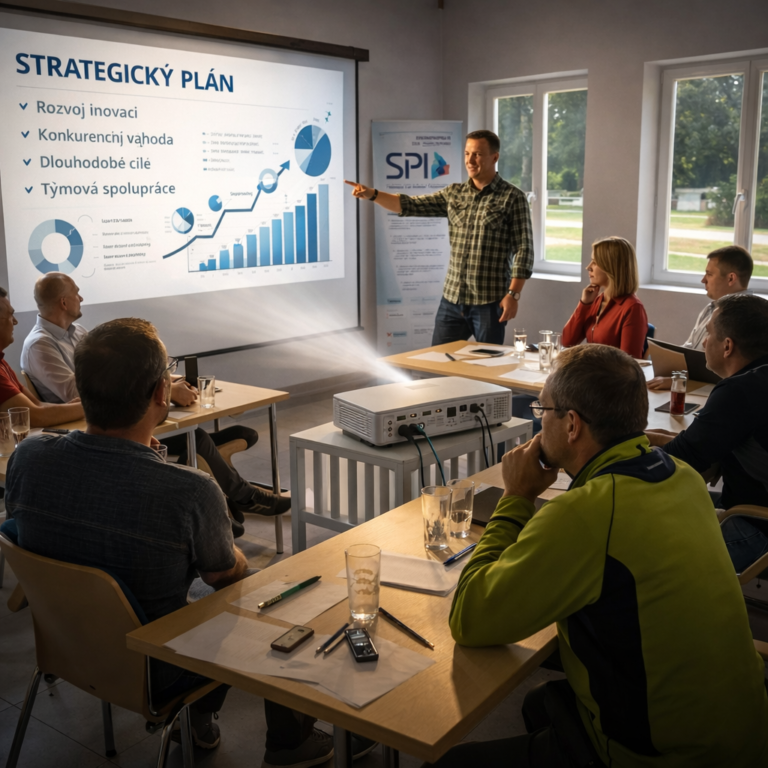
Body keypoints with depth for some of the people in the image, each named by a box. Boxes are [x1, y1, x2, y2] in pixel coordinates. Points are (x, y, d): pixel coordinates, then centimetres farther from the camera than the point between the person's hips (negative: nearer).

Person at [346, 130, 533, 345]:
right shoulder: (453, 194, 10)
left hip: (490, 302, -4)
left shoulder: (513, 197, -5)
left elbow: (523, 249, -8)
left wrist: (513, 294, -15)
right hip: (451, 299, 5)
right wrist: (373, 194, -9)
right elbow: (410, 205, 6)